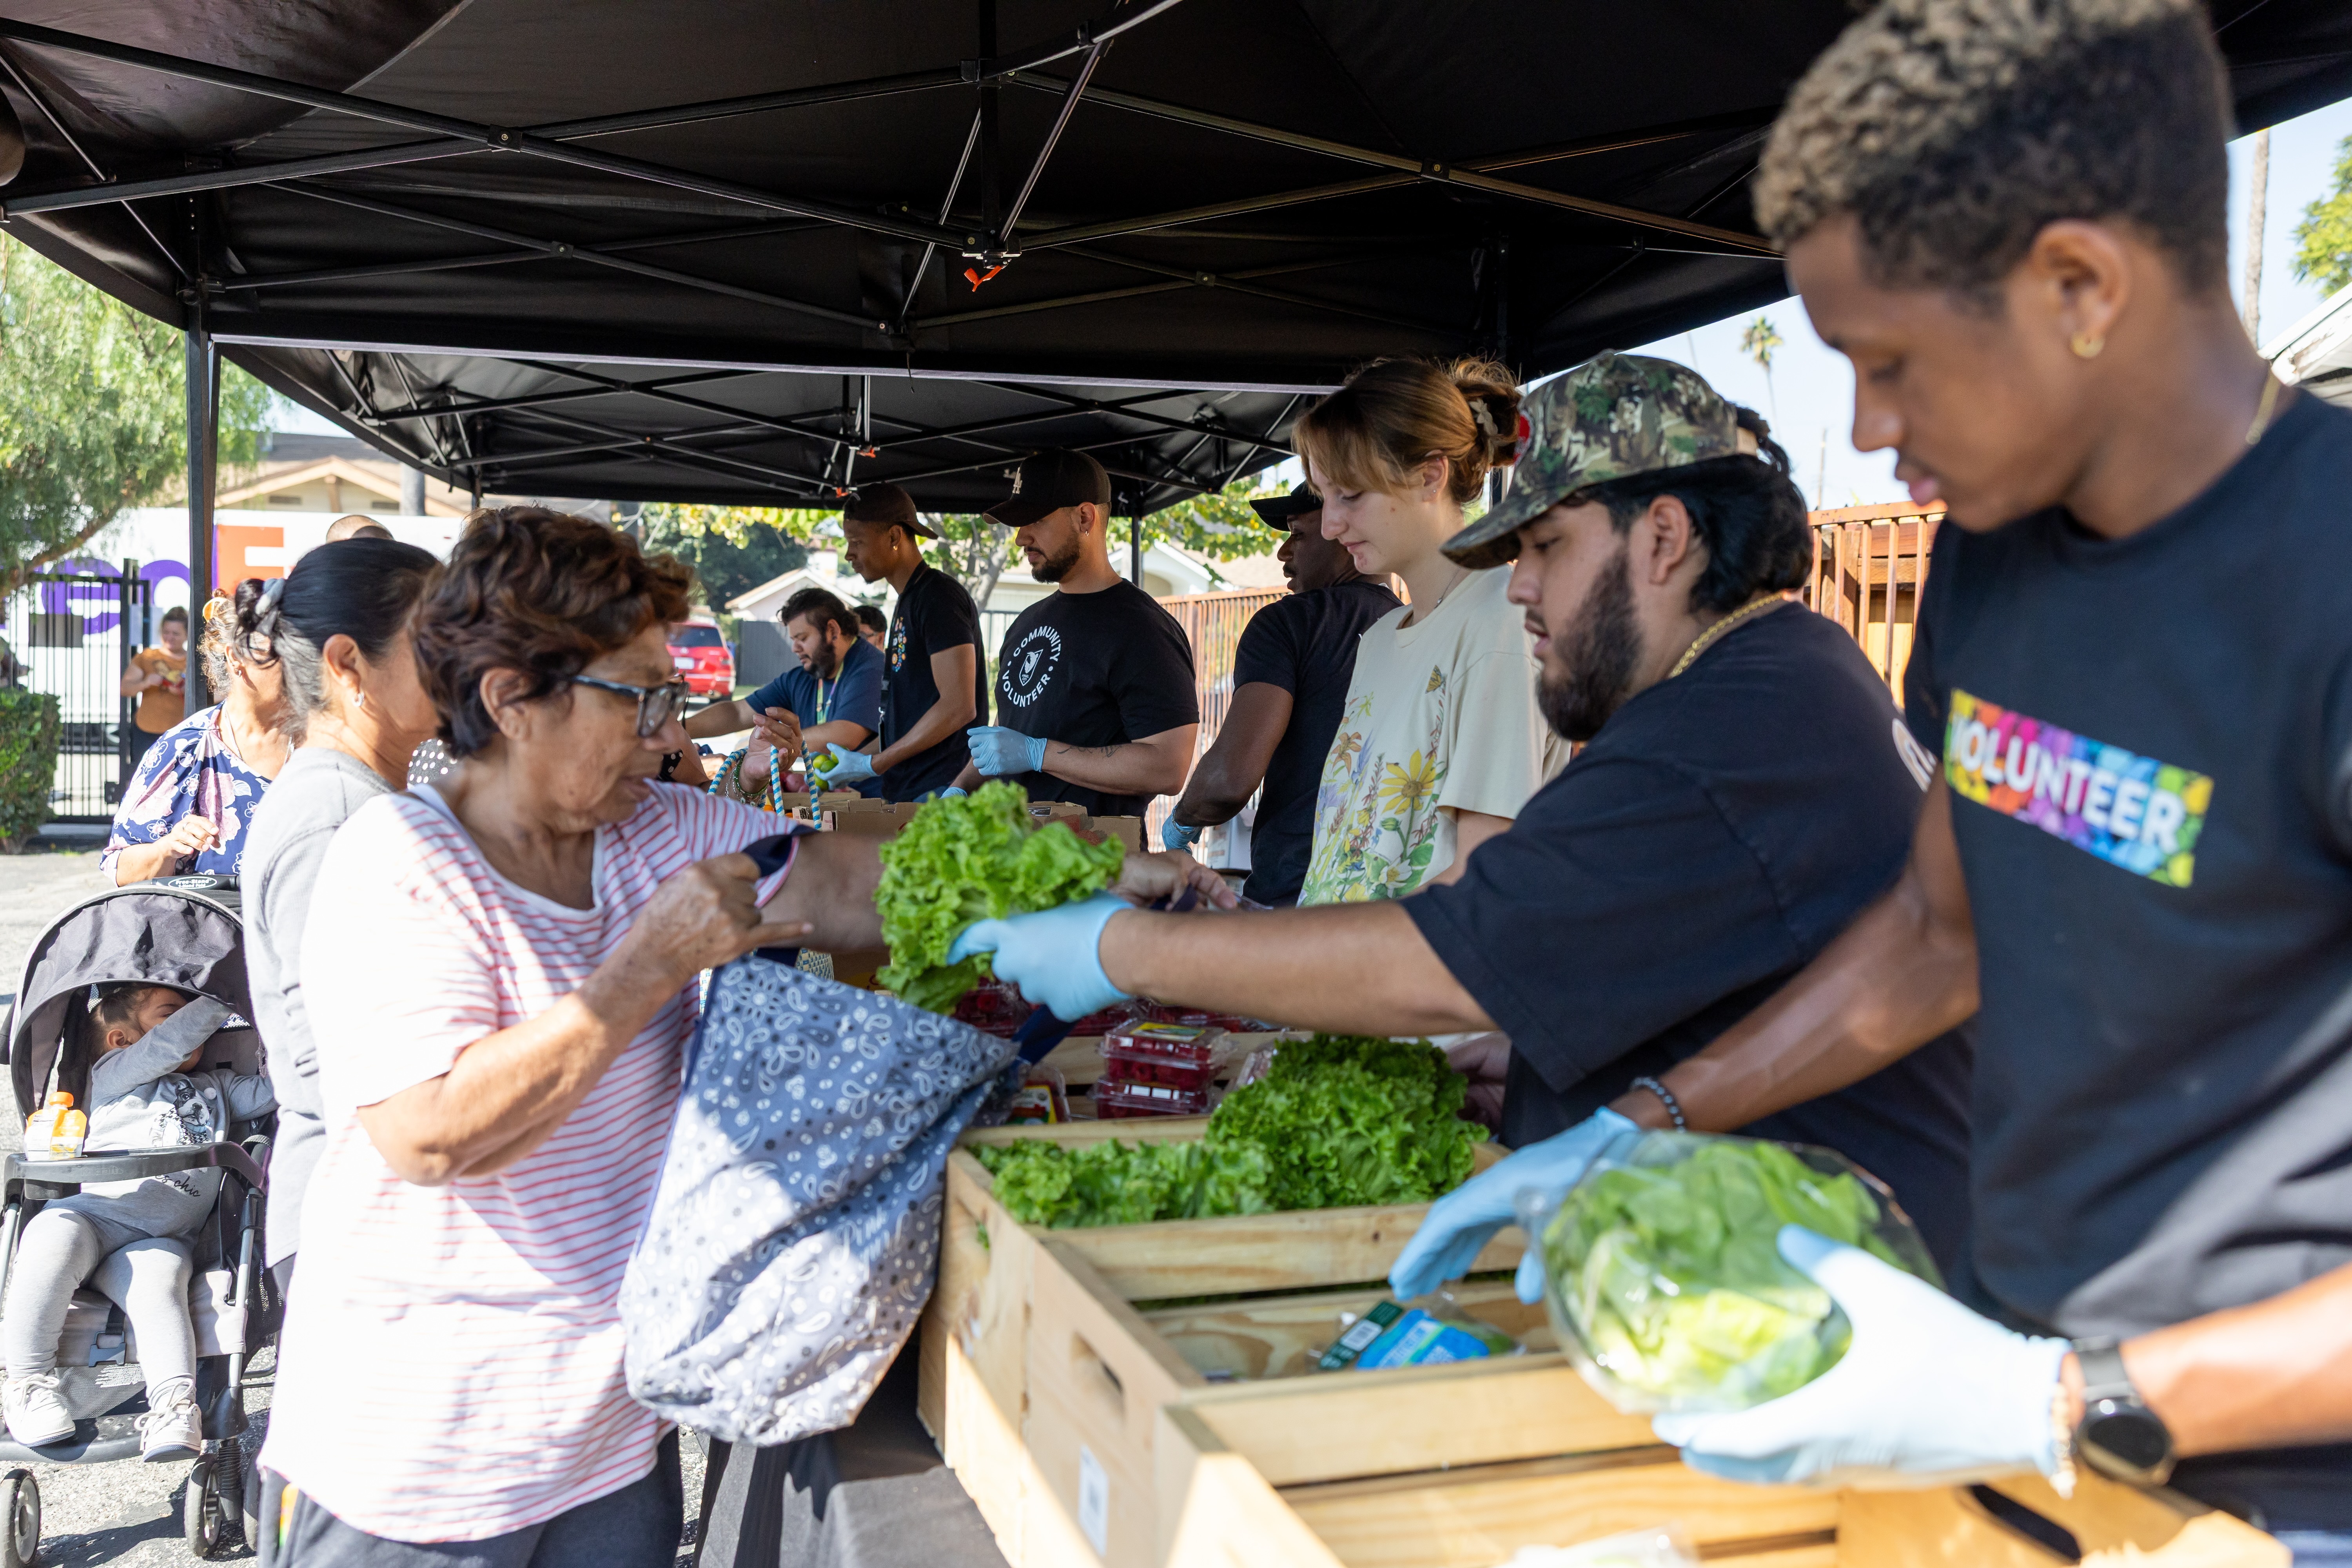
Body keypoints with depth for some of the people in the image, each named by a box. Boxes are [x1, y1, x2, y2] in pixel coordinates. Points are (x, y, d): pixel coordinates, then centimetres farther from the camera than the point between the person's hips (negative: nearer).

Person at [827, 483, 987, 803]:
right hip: (907, 791, 9)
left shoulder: (939, 596, -11)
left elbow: (959, 706, -20)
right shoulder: (909, 600, 20)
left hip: (940, 791, -9)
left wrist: (872, 766, -15)